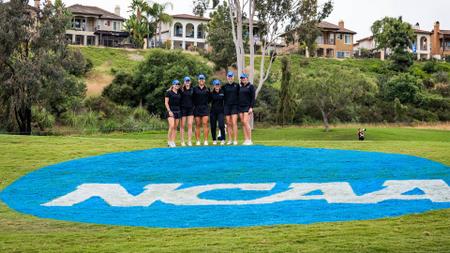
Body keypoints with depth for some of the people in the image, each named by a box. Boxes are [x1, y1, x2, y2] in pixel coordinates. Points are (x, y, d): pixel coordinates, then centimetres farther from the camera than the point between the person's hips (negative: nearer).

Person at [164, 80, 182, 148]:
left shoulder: (179, 93, 14)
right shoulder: (169, 92, -1)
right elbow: (166, 102, -4)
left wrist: (180, 110, 8)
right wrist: (169, 111, -13)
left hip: (178, 111, 6)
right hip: (171, 111, -6)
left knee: (175, 127, 3)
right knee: (171, 126, -17)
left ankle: (173, 142, 6)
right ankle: (169, 142, -9)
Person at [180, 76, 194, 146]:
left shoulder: (192, 89, 8)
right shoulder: (181, 89, 0)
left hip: (190, 108, 2)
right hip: (183, 108, -2)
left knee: (190, 125, -2)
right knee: (182, 125, 1)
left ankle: (189, 141, 1)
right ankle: (182, 141, 6)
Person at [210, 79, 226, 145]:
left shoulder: (222, 92, 1)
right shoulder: (211, 93, 1)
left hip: (220, 111, -1)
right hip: (213, 111, 1)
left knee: (221, 125, -14)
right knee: (213, 126, 4)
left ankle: (223, 139, -3)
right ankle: (214, 140, 16)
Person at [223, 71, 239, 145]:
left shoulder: (237, 85, 4)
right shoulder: (224, 86, 8)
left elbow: (239, 95, 7)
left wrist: (239, 105, 1)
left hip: (234, 106, -2)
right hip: (227, 106, 2)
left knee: (234, 123, -9)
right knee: (228, 124, 4)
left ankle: (235, 140, -8)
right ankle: (230, 140, 9)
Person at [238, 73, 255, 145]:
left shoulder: (251, 86, -2)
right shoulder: (240, 87, 16)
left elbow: (253, 98, -7)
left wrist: (251, 107, -16)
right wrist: (238, 107, 13)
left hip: (247, 107, -6)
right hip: (240, 107, 6)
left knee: (246, 122, -15)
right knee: (243, 123, 3)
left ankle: (250, 140, -11)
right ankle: (246, 140, 4)